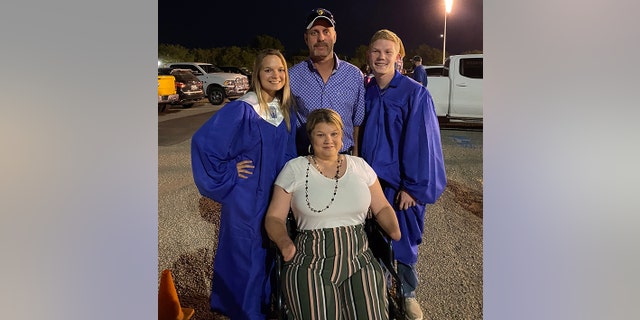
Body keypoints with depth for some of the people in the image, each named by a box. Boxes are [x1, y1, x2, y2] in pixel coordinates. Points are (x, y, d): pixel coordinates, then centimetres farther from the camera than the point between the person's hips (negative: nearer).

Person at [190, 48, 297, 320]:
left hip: (276, 194, 7)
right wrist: (227, 173, -17)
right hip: (247, 197, -6)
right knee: (247, 254, 7)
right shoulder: (241, 109, -18)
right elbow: (203, 141, -23)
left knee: (271, 252, 18)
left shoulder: (285, 109, 4)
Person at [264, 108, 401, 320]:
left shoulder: (360, 166, 11)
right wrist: (285, 243, -17)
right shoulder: (294, 169, 4)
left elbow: (382, 208, 15)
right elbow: (274, 218, 3)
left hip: (359, 260, 2)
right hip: (310, 263, -2)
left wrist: (395, 230, -5)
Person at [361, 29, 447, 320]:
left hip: (401, 183, -4)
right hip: (370, 179, 4)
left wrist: (412, 186, -14)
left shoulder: (415, 93, -12)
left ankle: (408, 294, 34)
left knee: (403, 241, 9)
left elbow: (421, 142, -13)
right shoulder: (365, 93, 2)